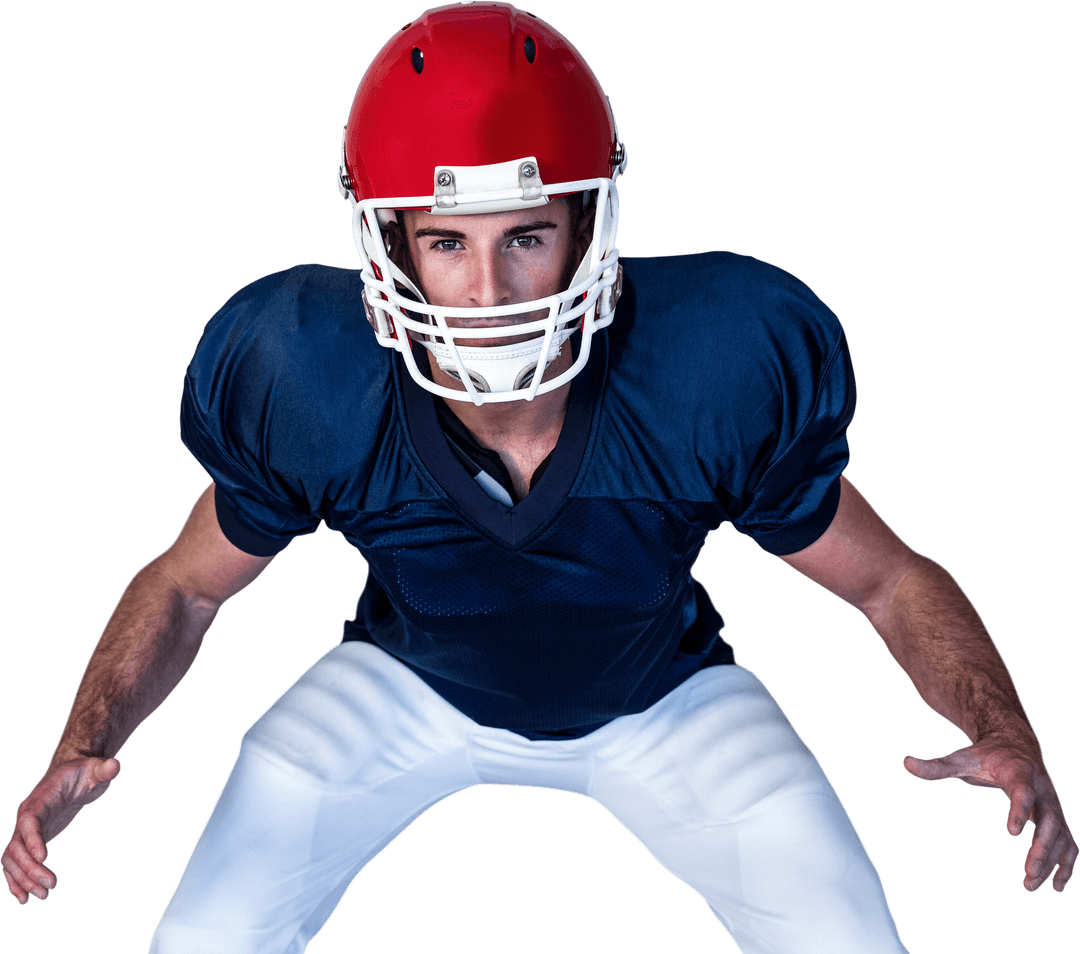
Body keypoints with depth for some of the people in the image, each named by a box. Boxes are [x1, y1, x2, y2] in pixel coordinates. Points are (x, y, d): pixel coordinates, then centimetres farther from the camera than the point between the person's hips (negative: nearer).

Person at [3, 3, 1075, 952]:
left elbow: (889, 581, -18)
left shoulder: (712, 379, -33)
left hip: (661, 701, 0)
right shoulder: (311, 395, -30)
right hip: (412, 686, 1)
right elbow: (185, 587, -10)